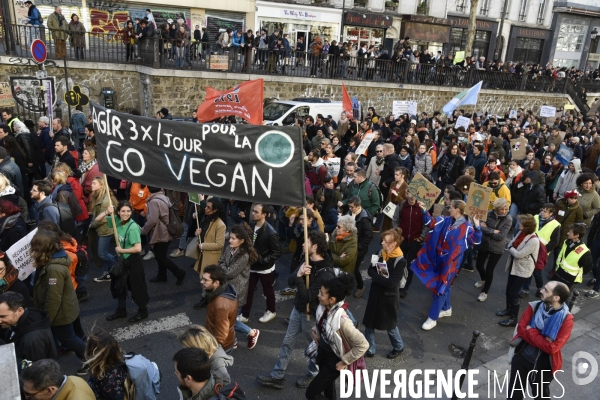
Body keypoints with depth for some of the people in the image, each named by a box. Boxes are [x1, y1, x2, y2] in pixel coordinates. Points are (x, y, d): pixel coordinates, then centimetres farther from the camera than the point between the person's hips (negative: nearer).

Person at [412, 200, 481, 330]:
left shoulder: (466, 227, -17)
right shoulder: (446, 220, 2)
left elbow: (476, 241, -26)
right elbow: (430, 222, 8)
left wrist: (477, 227, -39)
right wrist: (424, 210, -3)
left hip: (450, 262, -7)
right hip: (439, 259, 7)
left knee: (441, 288, -1)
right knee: (443, 285, 22)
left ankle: (432, 318, 8)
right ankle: (446, 309, 43)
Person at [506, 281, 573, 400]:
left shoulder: (566, 318, -19)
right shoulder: (534, 306, -9)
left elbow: (552, 347, -24)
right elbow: (521, 328, -13)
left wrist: (530, 331, -19)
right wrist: (542, 341, -23)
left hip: (544, 365, -2)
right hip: (521, 357, 2)